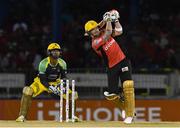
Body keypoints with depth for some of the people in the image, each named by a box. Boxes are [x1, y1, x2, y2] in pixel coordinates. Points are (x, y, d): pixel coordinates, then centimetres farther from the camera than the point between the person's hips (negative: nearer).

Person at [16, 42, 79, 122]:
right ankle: (22, 115, -24)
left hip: (56, 83, 4)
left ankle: (71, 116, 13)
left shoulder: (62, 63, -11)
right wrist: (50, 88, -35)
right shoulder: (43, 63, -23)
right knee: (27, 91, -31)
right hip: (42, 82, -4)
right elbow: (42, 79, -22)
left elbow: (63, 77, -3)